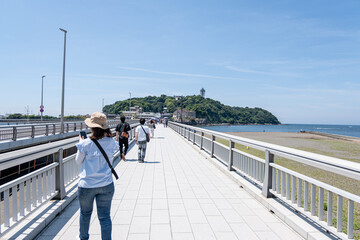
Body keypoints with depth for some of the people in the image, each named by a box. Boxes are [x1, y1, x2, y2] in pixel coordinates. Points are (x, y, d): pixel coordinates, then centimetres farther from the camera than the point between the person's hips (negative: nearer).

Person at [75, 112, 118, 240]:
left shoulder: (86, 144, -14)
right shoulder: (111, 142, -6)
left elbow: (78, 161, 1)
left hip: (86, 185, -1)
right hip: (106, 185, 1)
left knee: (85, 213, 23)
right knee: (105, 216, 8)